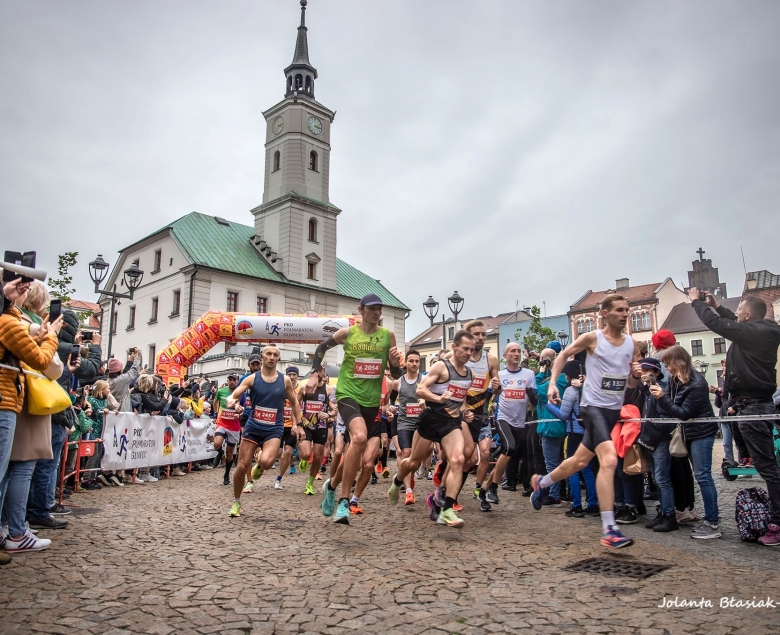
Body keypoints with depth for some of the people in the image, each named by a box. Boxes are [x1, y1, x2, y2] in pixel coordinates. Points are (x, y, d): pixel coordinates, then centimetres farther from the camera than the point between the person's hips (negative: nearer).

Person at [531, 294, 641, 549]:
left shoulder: (630, 343, 6)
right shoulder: (592, 338, -8)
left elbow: (629, 383, 15)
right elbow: (563, 355, 5)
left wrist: (635, 375, -8)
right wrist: (552, 383, -6)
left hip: (615, 409, 6)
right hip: (594, 406, -6)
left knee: (580, 460, 16)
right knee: (609, 459, -23)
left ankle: (541, 483, 41)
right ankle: (609, 530, -18)